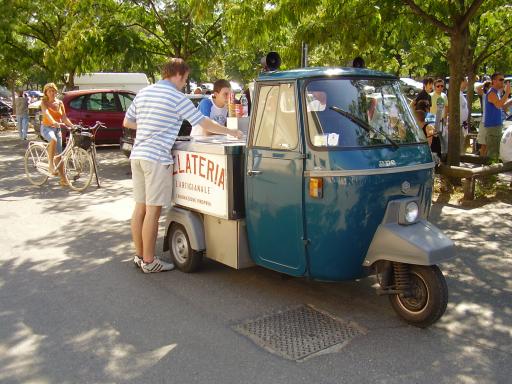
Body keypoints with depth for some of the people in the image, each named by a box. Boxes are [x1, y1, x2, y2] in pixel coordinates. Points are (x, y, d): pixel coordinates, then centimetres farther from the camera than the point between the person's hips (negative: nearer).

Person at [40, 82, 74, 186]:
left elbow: (64, 117, 3)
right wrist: (54, 122, -45)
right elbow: (46, 113, -26)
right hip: (47, 128, -4)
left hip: (57, 129, 4)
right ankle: (50, 163, -28)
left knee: (59, 154, 2)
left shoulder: (60, 103, 6)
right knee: (53, 140, -39)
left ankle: (63, 179, 5)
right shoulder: (44, 102, -6)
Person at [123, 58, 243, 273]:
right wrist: (231, 132, 5)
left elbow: (127, 123, 21)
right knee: (153, 211, -2)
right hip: (156, 158, -8)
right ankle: (148, 261, 4)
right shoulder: (177, 98, -7)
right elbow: (204, 123, -6)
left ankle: (139, 255, 21)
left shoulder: (143, 93, 15)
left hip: (137, 155, 8)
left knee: (140, 207, 13)